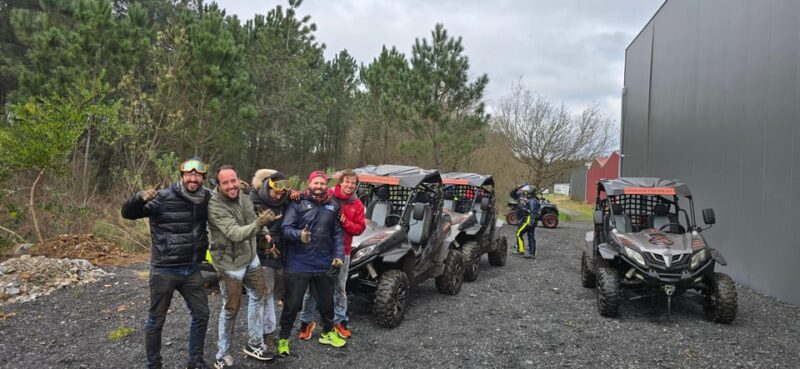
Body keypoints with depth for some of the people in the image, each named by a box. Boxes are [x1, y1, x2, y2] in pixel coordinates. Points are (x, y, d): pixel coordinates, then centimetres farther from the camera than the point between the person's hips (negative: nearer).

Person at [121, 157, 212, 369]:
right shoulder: (163, 198, -13)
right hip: (165, 270, -5)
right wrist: (140, 198, -32)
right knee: (156, 320, 6)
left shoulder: (207, 198, 1)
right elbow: (127, 213, -12)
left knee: (201, 314, 10)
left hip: (192, 269, 5)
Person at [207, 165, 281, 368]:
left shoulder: (244, 199, -2)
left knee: (260, 296, 16)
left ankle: (254, 344, 33)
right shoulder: (215, 206, -24)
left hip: (251, 258, 7)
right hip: (230, 264, -7)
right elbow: (236, 234, -34)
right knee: (230, 309, 2)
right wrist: (260, 222, -47)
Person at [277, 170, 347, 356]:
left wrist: (339, 255, 1)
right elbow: (286, 228, -12)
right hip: (298, 264, -4)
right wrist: (299, 235, -31)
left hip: (324, 265, 4)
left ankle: (328, 333, 40)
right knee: (292, 304, 5)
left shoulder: (332, 206, 6)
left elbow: (337, 234, 10)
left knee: (326, 301, 19)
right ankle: (283, 338, 23)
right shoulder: (298, 203, -6)